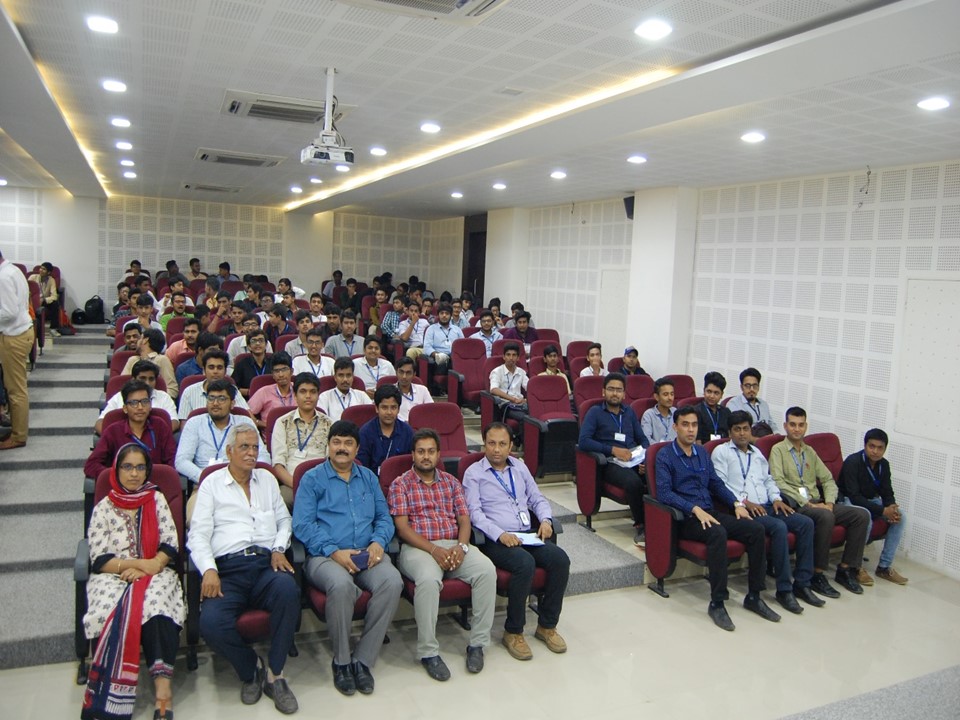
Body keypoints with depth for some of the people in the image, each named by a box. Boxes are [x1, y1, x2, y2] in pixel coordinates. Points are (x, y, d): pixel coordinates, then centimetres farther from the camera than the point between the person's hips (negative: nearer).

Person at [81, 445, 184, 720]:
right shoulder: (104, 507, 11)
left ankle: (162, 682, -42)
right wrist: (139, 563, -10)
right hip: (113, 577, 0)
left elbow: (171, 545, 7)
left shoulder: (156, 499, 14)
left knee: (154, 604, -33)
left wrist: (149, 567, -10)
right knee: (119, 612, -32)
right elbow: (99, 560, 3)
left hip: (155, 573, 0)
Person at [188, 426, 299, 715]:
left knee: (288, 590, -34)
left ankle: (274, 673, -15)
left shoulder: (267, 479, 24)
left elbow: (284, 519, 24)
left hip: (266, 563, 2)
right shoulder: (212, 484, 13)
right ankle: (250, 667, 1)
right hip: (227, 568, -1)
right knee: (211, 623, -31)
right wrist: (209, 570, -13)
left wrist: (279, 549, 3)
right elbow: (198, 534, 4)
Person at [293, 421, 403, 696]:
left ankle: (362, 659, -13)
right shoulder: (312, 479, 8)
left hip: (367, 554, 3)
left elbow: (384, 517, 17)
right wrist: (334, 552, -15)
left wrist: (378, 542, -5)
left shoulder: (368, 477, 21)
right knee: (342, 585, -36)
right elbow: (302, 525, -3)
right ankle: (341, 661, -12)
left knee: (392, 582, -28)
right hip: (325, 556, -3)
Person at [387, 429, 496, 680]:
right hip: (417, 547, -4)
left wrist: (461, 546, -10)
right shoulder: (400, 484, 6)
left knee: (487, 569, -25)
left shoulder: (451, 482, 18)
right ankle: (428, 652, -20)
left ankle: (478, 643, -12)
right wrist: (434, 550, -17)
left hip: (453, 546, 4)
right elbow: (402, 527, -4)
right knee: (429, 579, -37)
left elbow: (464, 519, 12)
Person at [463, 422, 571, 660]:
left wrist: (546, 519, 1)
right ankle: (513, 632, -15)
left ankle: (547, 625, -3)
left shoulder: (520, 467, 20)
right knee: (525, 563, -33)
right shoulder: (473, 473, 3)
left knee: (560, 559, -21)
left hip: (528, 535, 5)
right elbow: (475, 513, -7)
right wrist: (500, 534, -21)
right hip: (495, 540, -5)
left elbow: (538, 499, 22)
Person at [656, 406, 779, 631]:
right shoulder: (665, 455, -3)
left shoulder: (702, 453, 18)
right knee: (718, 533, -36)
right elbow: (664, 493, -14)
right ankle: (717, 603, -27)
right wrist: (695, 509, -23)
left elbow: (716, 483, 23)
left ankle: (753, 596, -4)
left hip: (709, 513, 7)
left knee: (756, 529, -14)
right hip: (685, 518, -7)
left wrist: (736, 502, 6)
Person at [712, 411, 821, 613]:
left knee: (806, 523, -12)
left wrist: (776, 498, 5)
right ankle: (784, 589, -22)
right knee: (779, 527, -31)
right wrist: (744, 502, -16)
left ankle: (802, 583, -8)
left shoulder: (757, 452, 25)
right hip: (743, 509, -7)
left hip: (766, 506, 7)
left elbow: (768, 479, 25)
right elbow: (720, 485, -8)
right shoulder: (721, 452, 2)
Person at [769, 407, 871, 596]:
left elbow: (828, 479, 18)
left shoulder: (810, 452, 23)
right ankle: (817, 574, -24)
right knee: (826, 517, -36)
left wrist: (829, 502, -2)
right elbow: (779, 482, -12)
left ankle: (846, 569, -3)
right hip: (796, 505, -7)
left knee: (861, 515, -11)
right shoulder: (778, 450, 2)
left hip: (817, 503, 7)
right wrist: (807, 503, -17)